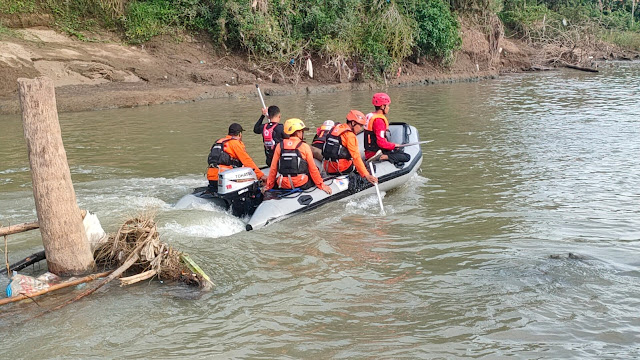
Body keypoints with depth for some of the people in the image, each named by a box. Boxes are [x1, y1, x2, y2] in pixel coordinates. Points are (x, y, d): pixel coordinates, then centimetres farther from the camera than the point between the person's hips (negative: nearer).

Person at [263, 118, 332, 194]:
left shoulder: (280, 146, 4)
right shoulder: (305, 147, -3)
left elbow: (273, 168, 6)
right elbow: (313, 169, 1)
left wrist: (269, 185, 17)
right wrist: (321, 185, 10)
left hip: (283, 185, 3)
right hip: (301, 184, -3)